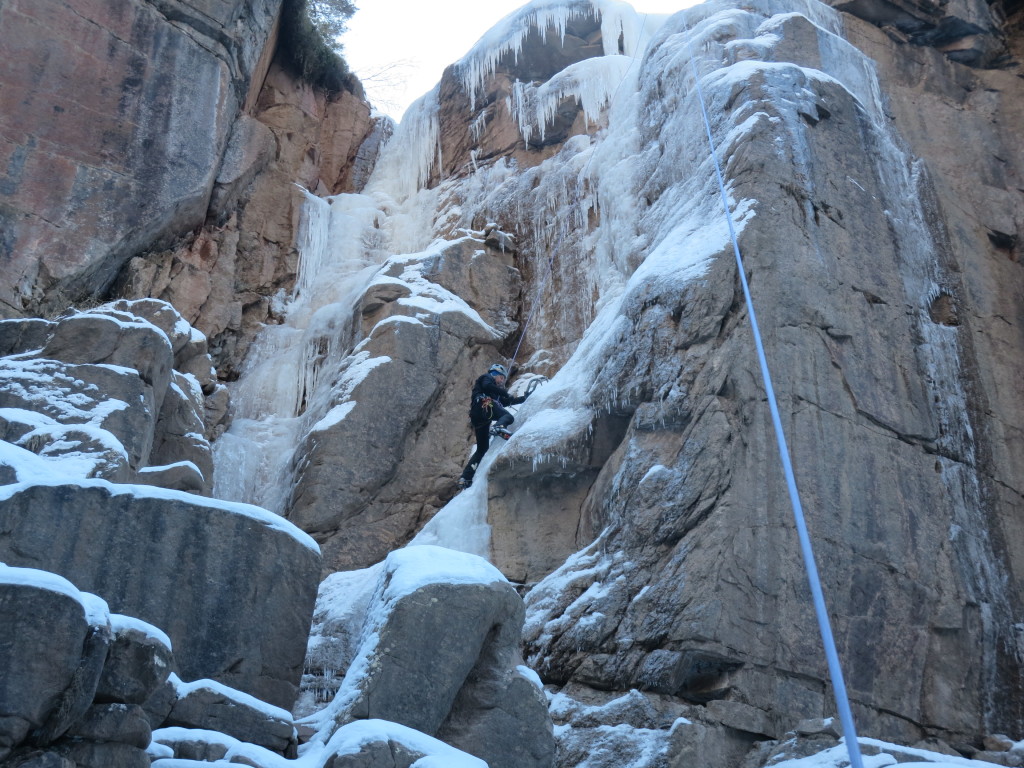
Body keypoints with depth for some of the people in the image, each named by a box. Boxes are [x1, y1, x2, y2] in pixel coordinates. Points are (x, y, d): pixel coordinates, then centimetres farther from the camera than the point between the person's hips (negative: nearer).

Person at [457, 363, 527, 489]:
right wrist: (504, 391, 2)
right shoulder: (487, 377, 19)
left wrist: (525, 398, 40)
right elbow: (487, 386, -5)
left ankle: (465, 477, 3)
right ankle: (499, 427, -57)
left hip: (476, 417, 8)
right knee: (508, 417, -22)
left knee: (482, 449, 10)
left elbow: (509, 401, 40)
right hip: (483, 405, -8)